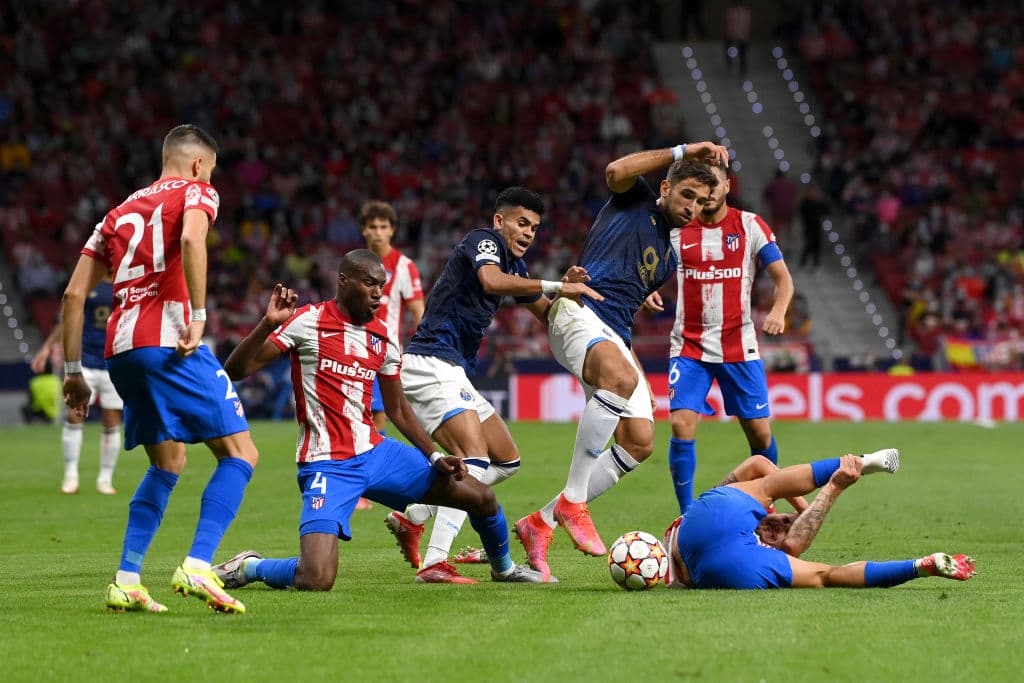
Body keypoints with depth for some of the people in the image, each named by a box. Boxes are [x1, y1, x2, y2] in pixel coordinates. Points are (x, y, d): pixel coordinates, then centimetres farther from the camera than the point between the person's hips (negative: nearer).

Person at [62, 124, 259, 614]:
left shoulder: (121, 211, 26)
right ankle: (197, 567, -19)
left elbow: (74, 293, 20)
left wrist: (73, 370, 23)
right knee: (240, 453, -3)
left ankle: (126, 580, 14)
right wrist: (198, 315, -17)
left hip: (120, 349, 7)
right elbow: (191, 238, -17)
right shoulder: (195, 193, 9)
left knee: (167, 464, 22)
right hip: (169, 342, -7)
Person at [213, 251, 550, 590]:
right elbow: (236, 370, -13)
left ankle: (503, 567, 41)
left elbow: (398, 410, 21)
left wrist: (434, 457, 10)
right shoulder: (308, 321, -9)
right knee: (316, 580, -25)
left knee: (482, 497, 10)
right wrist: (268, 324, -28)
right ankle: (249, 567, 6)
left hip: (376, 453, 6)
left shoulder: (384, 337, 9)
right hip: (328, 466, -6)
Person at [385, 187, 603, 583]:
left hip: (454, 373, 10)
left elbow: (546, 315, 22)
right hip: (431, 361, -10)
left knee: (506, 461, 14)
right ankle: (434, 563, -32)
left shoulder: (514, 264, 20)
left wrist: (567, 291, 1)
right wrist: (556, 286, -31)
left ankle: (412, 518, 15)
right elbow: (491, 281, -30)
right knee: (475, 458, -24)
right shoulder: (485, 240, -8)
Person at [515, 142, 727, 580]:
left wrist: (640, 379, 23)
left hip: (614, 337, 8)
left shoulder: (669, 257, 27)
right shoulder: (636, 201, 8)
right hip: (578, 312, -8)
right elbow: (616, 171, -16)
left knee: (640, 442, -5)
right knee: (621, 379, -38)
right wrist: (682, 152, -13)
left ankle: (541, 522, 5)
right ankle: (572, 501, -31)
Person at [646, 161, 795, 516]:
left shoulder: (750, 225, -1)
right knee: (682, 426, -14)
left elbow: (782, 276, -1)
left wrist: (778, 311, -21)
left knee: (759, 430, 1)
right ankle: (687, 516, -5)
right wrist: (649, 289, -15)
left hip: (739, 346, 0)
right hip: (688, 346, 0)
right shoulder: (676, 227, 3)